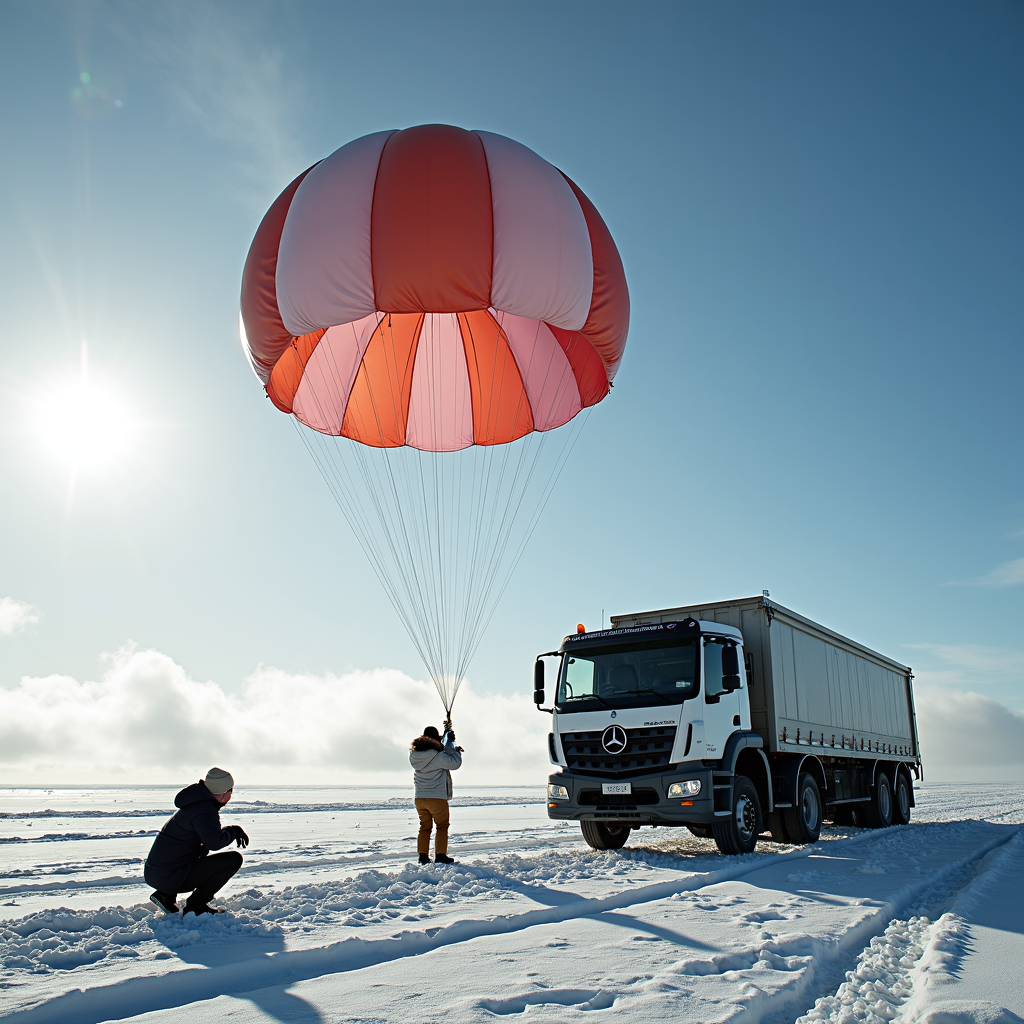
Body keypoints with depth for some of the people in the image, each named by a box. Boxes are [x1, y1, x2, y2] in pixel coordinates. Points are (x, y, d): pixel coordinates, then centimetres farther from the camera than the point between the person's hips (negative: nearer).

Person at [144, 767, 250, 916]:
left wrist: (235, 830, 3)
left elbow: (210, 833, 23)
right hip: (171, 878, -9)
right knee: (234, 858, -10)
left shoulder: (198, 802, 11)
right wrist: (234, 830, -12)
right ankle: (195, 904, -3)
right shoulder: (204, 810, -19)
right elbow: (215, 842, -33)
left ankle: (166, 895, 20)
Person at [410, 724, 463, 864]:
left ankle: (423, 855, 13)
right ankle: (440, 855, 2)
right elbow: (455, 763, -14)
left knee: (424, 827, 15)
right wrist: (457, 751, 5)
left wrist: (448, 741, 20)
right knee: (442, 826, 6)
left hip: (420, 798, 6)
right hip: (437, 798, -6)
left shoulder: (414, 755, 2)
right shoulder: (437, 756, -19)